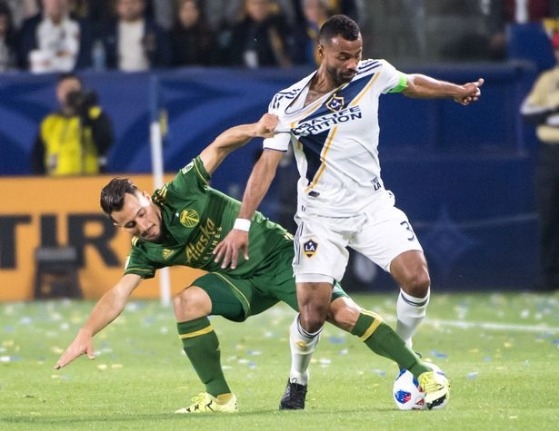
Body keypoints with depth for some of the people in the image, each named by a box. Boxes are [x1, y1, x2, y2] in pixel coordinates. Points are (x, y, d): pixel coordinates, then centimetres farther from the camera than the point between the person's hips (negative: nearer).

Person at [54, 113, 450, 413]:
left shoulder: (180, 194, -16)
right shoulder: (147, 251, -6)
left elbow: (219, 147, -14)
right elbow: (118, 295, -14)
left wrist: (253, 130, -33)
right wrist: (86, 333, -28)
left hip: (279, 254, -4)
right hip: (241, 281, 4)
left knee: (342, 313, -17)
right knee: (187, 303, -22)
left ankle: (422, 372, -10)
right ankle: (220, 398, -12)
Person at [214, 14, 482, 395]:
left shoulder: (374, 74, -5)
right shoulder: (289, 104, -13)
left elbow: (413, 83, 17)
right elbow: (267, 163, -14)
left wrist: (457, 91, 26)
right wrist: (242, 225, -20)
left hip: (373, 206, 3)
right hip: (321, 216, -3)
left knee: (417, 279, -19)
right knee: (312, 316, -13)